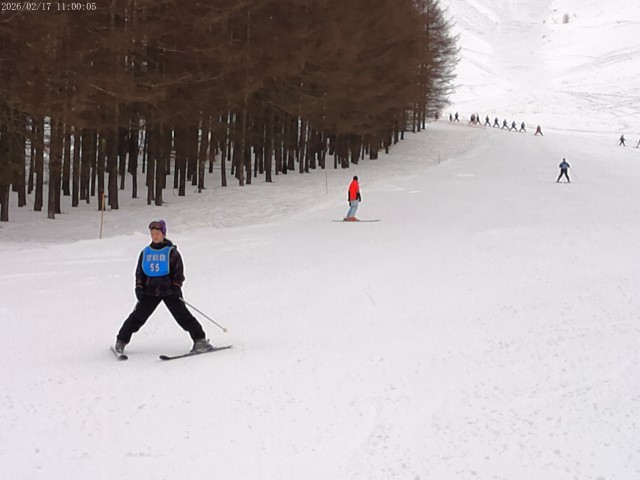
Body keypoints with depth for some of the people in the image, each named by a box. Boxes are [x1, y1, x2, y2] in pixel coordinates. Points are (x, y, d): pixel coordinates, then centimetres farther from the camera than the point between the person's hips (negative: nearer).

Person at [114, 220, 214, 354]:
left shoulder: (171, 251, 0)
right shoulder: (145, 252, 12)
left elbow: (178, 270, -2)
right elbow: (139, 272, 16)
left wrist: (176, 287, -13)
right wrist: (139, 287, 4)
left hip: (169, 289, -3)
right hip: (150, 290, 3)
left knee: (182, 315, -9)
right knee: (138, 315, 2)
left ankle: (200, 340, -7)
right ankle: (121, 341, 13)